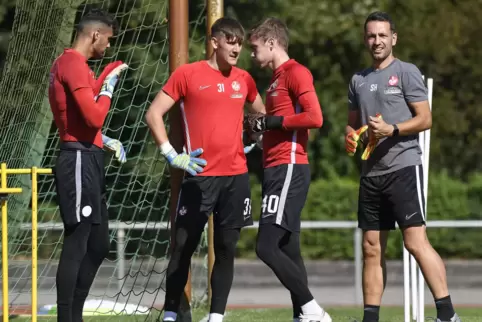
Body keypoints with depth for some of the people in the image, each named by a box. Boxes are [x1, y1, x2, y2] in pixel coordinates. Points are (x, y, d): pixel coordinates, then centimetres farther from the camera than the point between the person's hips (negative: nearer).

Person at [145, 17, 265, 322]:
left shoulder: (244, 79, 11)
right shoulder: (188, 74, -2)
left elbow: (263, 115, 28)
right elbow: (154, 114, -1)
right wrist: (171, 154, -9)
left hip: (236, 176, 4)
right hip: (200, 175, -4)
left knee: (226, 248, 3)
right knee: (184, 246, -1)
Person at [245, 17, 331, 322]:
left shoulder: (296, 73, -8)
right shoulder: (278, 78, 21)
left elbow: (315, 117, -19)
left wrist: (272, 122, -13)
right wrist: (258, 125, 10)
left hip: (289, 170, -10)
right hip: (278, 170, 10)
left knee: (266, 247, -16)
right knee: (287, 250, 8)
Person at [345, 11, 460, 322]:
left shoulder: (406, 72, -1)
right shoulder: (359, 80, 17)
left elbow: (425, 119, -5)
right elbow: (353, 122, 25)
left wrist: (392, 130, -19)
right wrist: (350, 136, 2)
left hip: (403, 166, -6)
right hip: (370, 172, 6)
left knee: (415, 240, -15)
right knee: (372, 248, 6)